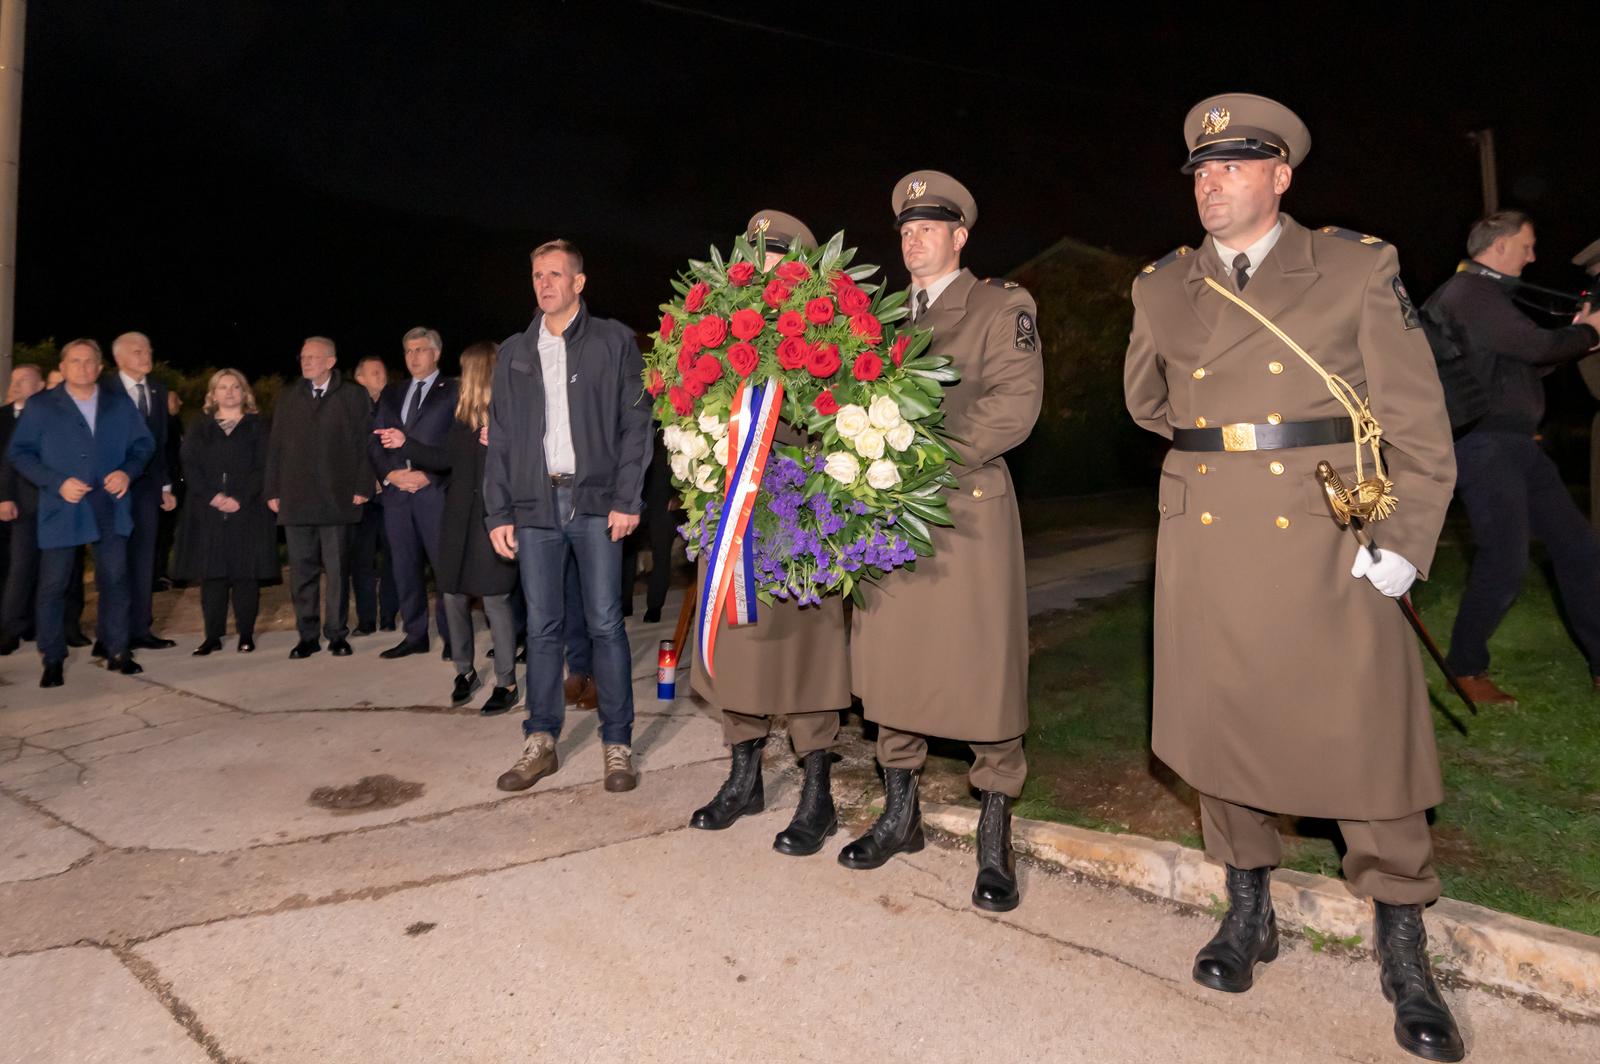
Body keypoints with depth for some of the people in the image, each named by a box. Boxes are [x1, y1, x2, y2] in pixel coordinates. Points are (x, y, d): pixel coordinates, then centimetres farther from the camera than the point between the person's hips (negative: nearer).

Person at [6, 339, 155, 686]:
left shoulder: (120, 403, 10)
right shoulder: (40, 406, 4)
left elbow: (144, 444, 11)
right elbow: (19, 451, 1)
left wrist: (128, 472, -9)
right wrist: (57, 483, -12)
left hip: (110, 508, 2)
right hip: (61, 509, -1)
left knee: (115, 581, 4)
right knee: (53, 586, 2)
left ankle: (117, 651, 15)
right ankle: (53, 660, 13)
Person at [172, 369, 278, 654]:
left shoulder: (257, 427, 8)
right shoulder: (200, 430, 15)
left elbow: (262, 468, -1)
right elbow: (190, 467, 5)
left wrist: (240, 498, -12)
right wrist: (212, 496, -11)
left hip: (247, 511, -2)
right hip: (208, 512, 2)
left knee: (246, 573, -2)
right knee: (211, 573, -1)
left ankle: (246, 635, 4)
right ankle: (212, 636, 4)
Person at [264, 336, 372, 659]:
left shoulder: (353, 396, 4)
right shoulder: (288, 397, 14)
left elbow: (364, 444, 0)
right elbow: (275, 446, 13)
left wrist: (362, 488, -7)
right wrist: (272, 490, 6)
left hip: (337, 497, -3)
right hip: (295, 498, 3)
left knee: (336, 569, 1)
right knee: (301, 570, 6)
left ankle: (337, 634, 10)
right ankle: (307, 635, 14)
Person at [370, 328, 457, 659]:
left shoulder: (453, 391, 3)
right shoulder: (391, 393, 19)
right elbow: (374, 440, 14)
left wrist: (428, 476, -13)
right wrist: (389, 474, -3)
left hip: (435, 491, -5)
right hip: (396, 490, 5)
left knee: (444, 564, -4)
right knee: (405, 567, 7)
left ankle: (452, 636, 5)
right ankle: (415, 635, 16)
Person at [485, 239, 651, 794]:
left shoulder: (613, 341, 4)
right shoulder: (514, 353, 14)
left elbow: (635, 423, -1)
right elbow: (500, 438, 13)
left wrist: (627, 499, -9)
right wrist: (498, 513, 6)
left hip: (595, 501, -3)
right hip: (535, 503, 3)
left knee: (606, 623, -1)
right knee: (541, 626, 6)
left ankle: (617, 744, 9)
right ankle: (541, 742, 16)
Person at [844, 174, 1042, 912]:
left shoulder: (1001, 307, 5)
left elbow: (1015, 404, -8)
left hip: (966, 510, -4)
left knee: (984, 671, -2)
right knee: (888, 665, 8)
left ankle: (995, 839, 11)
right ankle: (900, 814, 25)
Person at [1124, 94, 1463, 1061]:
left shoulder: (1359, 269, 2)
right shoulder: (1164, 288, 11)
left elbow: (1418, 421, -1)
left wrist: (1404, 543, -7)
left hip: (1326, 545, -2)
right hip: (1207, 547, 3)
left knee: (1367, 740, 2)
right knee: (1221, 725, 10)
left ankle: (1405, 954, 21)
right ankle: (1249, 911, 30)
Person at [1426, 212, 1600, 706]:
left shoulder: (1489, 294, 20)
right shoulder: (1468, 293, -12)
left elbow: (1524, 367, 24)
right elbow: (1537, 346, -16)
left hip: (1515, 442, 10)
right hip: (1483, 445, -10)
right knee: (1505, 565, -10)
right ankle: (1465, 669, 7)